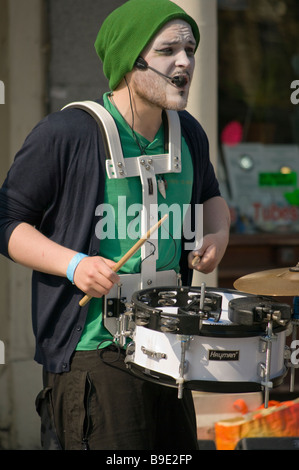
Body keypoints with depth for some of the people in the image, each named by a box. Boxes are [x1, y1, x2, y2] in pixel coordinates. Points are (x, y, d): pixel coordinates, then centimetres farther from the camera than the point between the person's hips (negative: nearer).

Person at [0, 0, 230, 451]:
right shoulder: (66, 134, -13)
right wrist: (74, 263, -22)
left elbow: (209, 196, 25)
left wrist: (218, 233, 4)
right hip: (91, 357, -6)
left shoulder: (187, 133, 6)